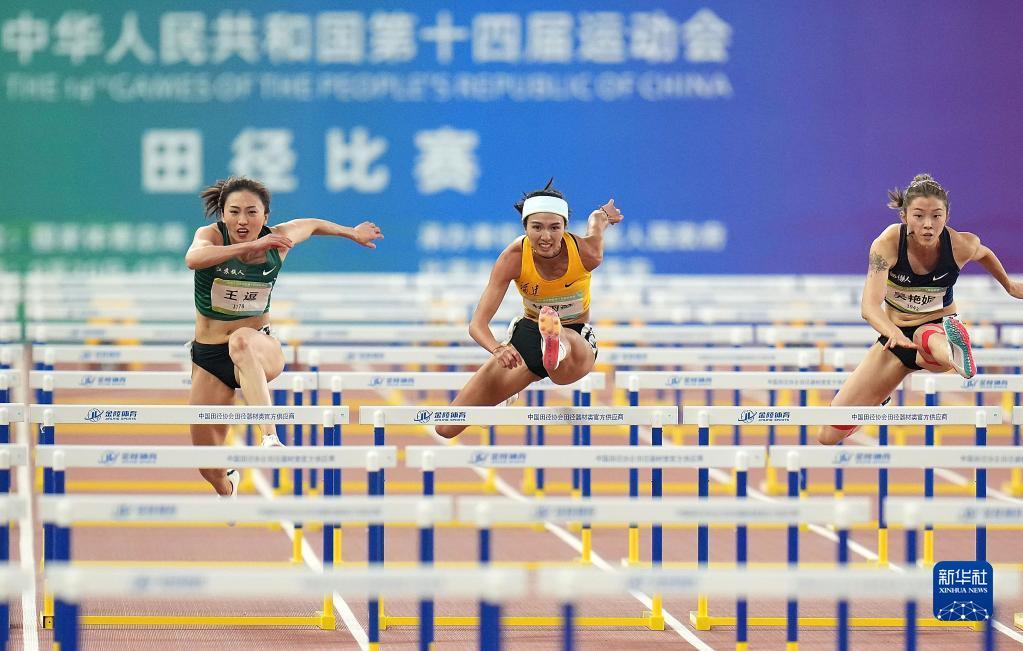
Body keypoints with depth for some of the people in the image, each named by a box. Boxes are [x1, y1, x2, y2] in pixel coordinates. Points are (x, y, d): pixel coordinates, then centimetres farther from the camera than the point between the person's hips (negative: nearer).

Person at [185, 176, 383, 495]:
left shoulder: (279, 239, -7)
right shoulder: (211, 235, -14)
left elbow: (313, 225, 16)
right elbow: (193, 258, -39)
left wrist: (352, 232, 32)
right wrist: (251, 245, -47)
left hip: (261, 349, -1)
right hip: (209, 358, 1)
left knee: (242, 341, -40)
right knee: (209, 467, 5)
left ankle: (270, 438, -55)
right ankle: (228, 489, 44)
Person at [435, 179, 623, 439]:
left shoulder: (586, 253, -24)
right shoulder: (513, 258, -24)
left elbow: (597, 218, 3)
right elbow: (477, 324, -27)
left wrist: (603, 215, 29)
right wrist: (498, 349, -50)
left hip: (577, 337, -3)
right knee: (448, 428, 2)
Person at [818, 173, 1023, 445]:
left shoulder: (962, 245, -16)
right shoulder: (887, 244, -22)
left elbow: (984, 254, 11)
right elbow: (870, 306, -32)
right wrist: (893, 332, -54)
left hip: (938, 329, -2)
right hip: (896, 335, 2)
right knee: (830, 435, 3)